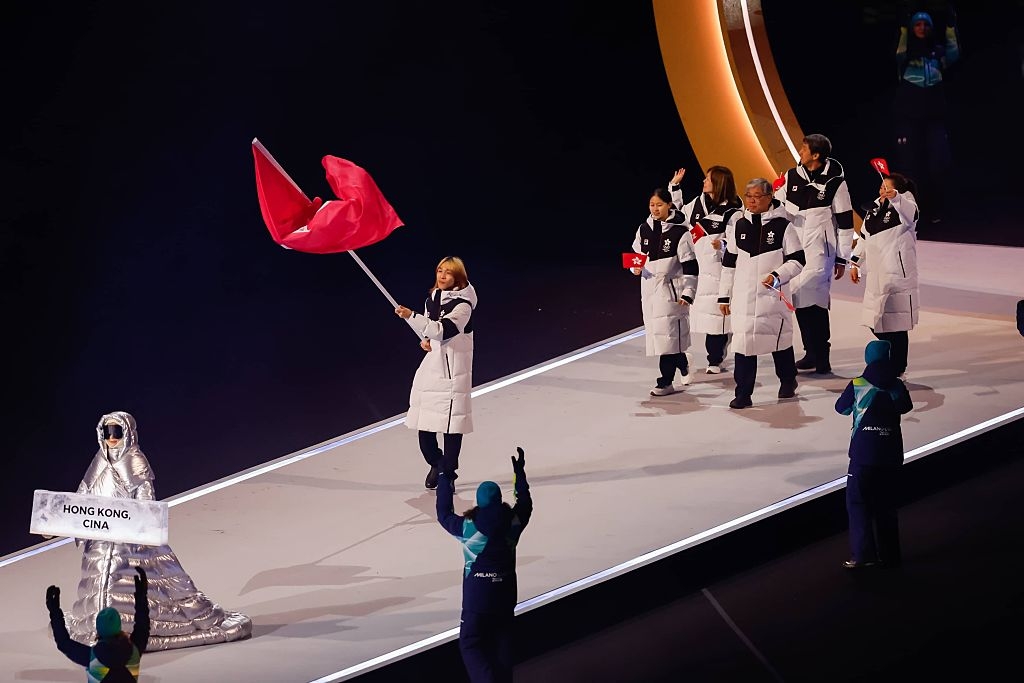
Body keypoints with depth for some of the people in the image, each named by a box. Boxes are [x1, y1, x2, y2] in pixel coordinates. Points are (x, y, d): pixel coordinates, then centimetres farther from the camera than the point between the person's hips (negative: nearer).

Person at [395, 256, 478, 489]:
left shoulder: (462, 304, -12)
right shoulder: (432, 299, 10)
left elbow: (443, 330, -26)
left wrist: (411, 316, -32)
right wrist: (425, 340, 1)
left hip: (452, 368, -7)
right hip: (431, 363, 7)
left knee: (451, 421, -4)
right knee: (423, 418, 7)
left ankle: (448, 471, 8)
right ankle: (435, 463, 27)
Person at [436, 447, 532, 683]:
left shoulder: (469, 527, -17)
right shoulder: (513, 522, -8)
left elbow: (444, 515, 0)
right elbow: (525, 505, 13)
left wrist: (444, 479, 5)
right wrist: (520, 472, 24)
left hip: (477, 595, -4)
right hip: (505, 593, 4)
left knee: (470, 645, 3)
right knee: (502, 644, 17)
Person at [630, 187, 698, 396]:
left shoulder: (680, 232, -10)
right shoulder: (643, 230, 7)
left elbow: (690, 266, -8)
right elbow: (636, 255, 21)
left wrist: (688, 292, -11)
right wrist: (636, 267, -1)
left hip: (670, 289, -6)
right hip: (649, 288, 6)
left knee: (667, 334, -9)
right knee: (655, 331, 11)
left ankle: (666, 382, -2)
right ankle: (683, 363, 36)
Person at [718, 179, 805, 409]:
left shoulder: (782, 226, -3)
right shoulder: (738, 225, 7)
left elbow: (797, 261, -1)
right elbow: (729, 262, 12)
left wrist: (778, 276, -17)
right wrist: (724, 295, 11)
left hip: (773, 295, -2)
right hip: (743, 295, 2)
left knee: (780, 339, 12)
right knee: (743, 342, -5)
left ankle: (788, 381, 34)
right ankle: (743, 394, -3)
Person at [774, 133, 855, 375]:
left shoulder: (834, 182, -5)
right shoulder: (791, 177, 6)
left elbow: (845, 221, -1)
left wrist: (842, 259, -1)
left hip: (819, 252, -5)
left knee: (816, 302, -13)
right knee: (799, 302, 6)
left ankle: (821, 356, -7)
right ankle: (811, 353, 16)